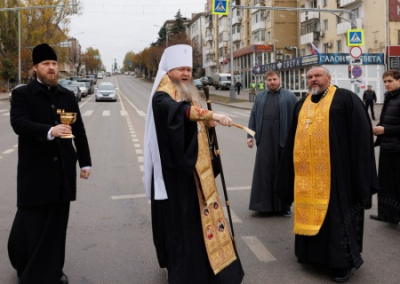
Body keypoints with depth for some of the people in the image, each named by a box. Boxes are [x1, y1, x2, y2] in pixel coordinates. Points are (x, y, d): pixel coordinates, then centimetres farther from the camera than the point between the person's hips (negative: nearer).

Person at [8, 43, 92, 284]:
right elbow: (19, 124, -19)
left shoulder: (68, 96, 11)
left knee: (57, 225, 9)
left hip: (63, 169, 4)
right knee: (31, 223, 5)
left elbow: (79, 131, 13)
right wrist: (49, 131, -34)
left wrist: (85, 162, 11)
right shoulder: (22, 94, -1)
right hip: (35, 170, -3)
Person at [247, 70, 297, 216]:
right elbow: (253, 116, 13)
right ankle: (264, 203, 12)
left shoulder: (289, 97, 3)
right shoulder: (260, 97, 15)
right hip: (265, 140, 3)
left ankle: (284, 206, 15)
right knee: (264, 172, 3)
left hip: (283, 141, -2)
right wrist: (250, 135, 5)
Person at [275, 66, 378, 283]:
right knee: (310, 212, 14)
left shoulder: (345, 98, -3)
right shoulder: (302, 104, 15)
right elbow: (292, 138, 19)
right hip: (307, 172, 6)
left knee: (338, 215, 1)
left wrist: (360, 172, -12)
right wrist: (289, 170, 17)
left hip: (335, 171, -6)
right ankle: (311, 252, 30)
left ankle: (341, 262, 13)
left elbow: (361, 133, -8)